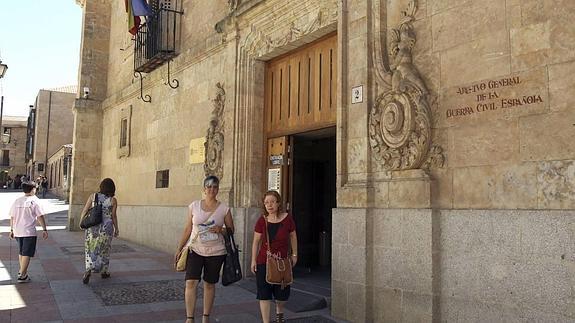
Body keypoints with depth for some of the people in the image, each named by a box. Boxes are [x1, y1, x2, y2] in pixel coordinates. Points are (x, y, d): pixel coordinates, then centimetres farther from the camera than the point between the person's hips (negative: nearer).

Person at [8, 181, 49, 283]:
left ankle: (22, 270, 35)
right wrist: (45, 230, -7)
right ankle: (22, 276, 1)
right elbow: (40, 217, -12)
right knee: (27, 254, 0)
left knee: (21, 252, 22)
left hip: (18, 231, 6)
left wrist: (12, 230, 20)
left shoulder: (17, 201, 7)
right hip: (29, 232, -6)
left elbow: (12, 217, 11)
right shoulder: (35, 201, -9)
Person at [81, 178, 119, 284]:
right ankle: (104, 272, 25)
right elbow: (113, 216, -7)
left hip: (92, 227, 1)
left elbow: (84, 211, 0)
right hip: (106, 228, -1)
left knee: (91, 249, 11)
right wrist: (116, 229, 5)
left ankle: (88, 270, -9)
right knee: (104, 250, 15)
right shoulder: (113, 200, -7)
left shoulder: (93, 196, -2)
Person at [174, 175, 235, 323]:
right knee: (191, 283, -11)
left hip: (215, 252, 0)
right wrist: (179, 249, 5)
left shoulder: (224, 209, -3)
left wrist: (222, 230, -17)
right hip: (195, 250, 0)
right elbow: (187, 229, 6)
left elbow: (231, 230, 5)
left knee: (209, 284, 10)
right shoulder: (194, 206, 0)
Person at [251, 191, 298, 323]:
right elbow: (256, 241, 1)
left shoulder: (287, 219, -7)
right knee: (264, 294, 0)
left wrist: (294, 254, 10)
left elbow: (293, 237, 7)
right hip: (264, 261, 0)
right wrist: (253, 260, -1)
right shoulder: (262, 220, -6)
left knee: (282, 293, 11)